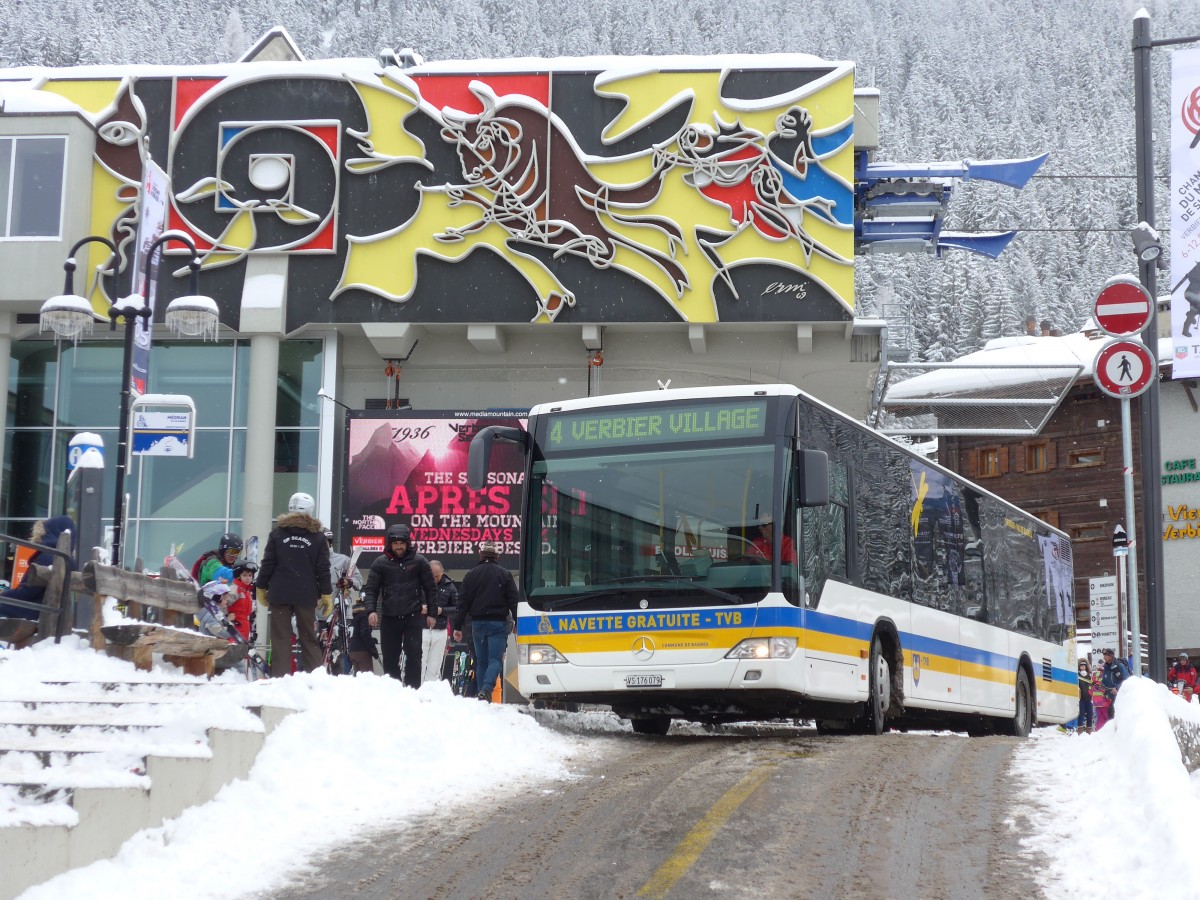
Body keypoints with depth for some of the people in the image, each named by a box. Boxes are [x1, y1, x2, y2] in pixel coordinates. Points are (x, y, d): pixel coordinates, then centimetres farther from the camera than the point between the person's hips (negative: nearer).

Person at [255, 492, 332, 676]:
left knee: (280, 638, 1)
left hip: (280, 593, -1)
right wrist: (327, 594, 9)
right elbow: (323, 569, 2)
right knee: (308, 638, 9)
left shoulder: (278, 531, 1)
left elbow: (268, 563, 1)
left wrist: (261, 587, 11)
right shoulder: (318, 535, 3)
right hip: (306, 594, 1)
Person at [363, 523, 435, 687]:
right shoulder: (380, 563, 3)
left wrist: (430, 610, 8)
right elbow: (371, 589, 3)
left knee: (413, 654, -7)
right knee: (390, 657, 6)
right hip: (389, 617, 2)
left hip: (413, 616, -1)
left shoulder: (419, 561, 1)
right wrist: (371, 610, -11)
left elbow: (430, 588, 9)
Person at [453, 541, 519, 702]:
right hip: (498, 623, -2)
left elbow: (463, 602, 4)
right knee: (495, 659, -6)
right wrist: (517, 623, 1)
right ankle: (486, 689, -26)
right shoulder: (504, 574, 0)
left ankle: (481, 692, 11)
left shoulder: (471, 574, 5)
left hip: (477, 623, 2)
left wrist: (457, 627, 6)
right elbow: (513, 600, -2)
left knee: (481, 660, 11)